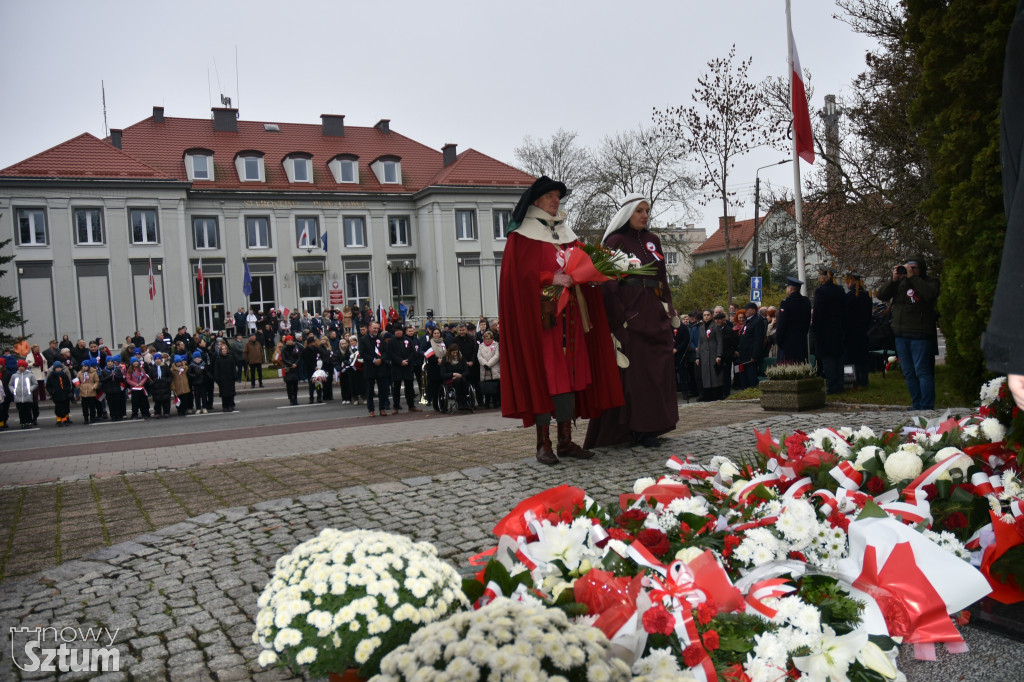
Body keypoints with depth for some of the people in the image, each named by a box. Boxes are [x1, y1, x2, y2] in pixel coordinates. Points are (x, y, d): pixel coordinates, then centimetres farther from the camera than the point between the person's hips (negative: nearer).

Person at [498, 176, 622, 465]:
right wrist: (551, 278, -21)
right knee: (542, 372, -8)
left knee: (570, 372, 4)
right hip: (538, 313, -6)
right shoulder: (522, 235, 1)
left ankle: (566, 440, 9)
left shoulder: (566, 233, 21)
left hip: (569, 314, 6)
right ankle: (543, 443, -3)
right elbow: (521, 273, -10)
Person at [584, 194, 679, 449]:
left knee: (659, 367, 5)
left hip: (655, 312, 7)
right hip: (630, 311, -7)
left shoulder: (653, 240, 17)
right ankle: (637, 428, -1)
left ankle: (652, 425, 14)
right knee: (634, 368, -6)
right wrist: (618, 320, -19)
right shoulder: (615, 242, -3)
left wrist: (669, 309, 12)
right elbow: (608, 282, -10)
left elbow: (662, 277, 19)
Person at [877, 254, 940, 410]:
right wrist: (893, 280, -7)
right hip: (900, 335, 6)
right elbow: (881, 295, 6)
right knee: (908, 373, 12)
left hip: (920, 336, -6)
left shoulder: (930, 281, 0)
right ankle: (916, 405, 22)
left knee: (922, 371, -8)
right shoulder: (900, 282, 12)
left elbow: (930, 294, -22)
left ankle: (927, 406, -4)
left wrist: (912, 276, -17)